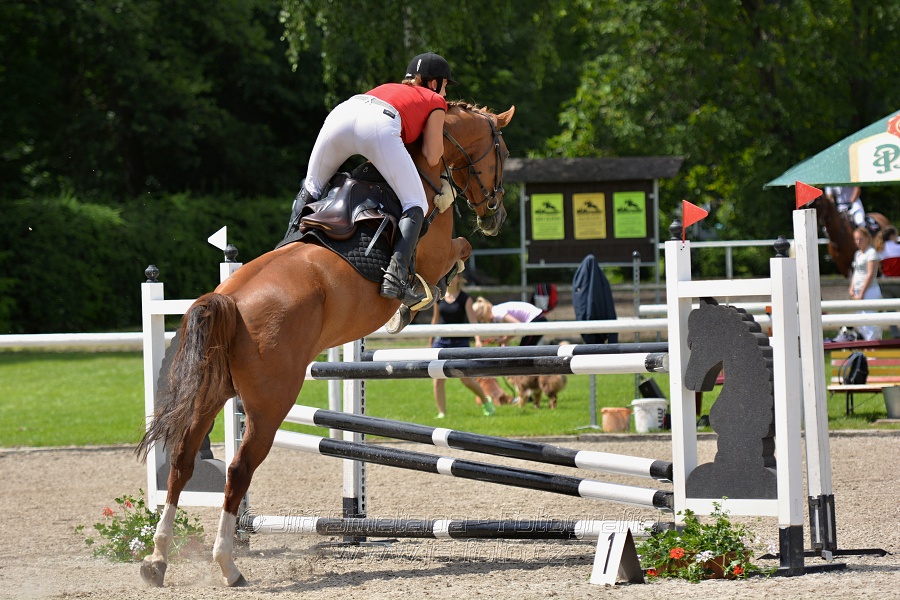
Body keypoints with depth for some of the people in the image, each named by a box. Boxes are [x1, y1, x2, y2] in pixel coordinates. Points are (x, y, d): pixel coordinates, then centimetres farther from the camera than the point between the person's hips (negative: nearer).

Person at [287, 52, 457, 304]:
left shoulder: (388, 88, 43)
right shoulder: (435, 102, 29)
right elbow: (432, 158, 21)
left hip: (341, 113, 5)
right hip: (380, 126, -5)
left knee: (311, 188, 25)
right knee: (415, 205, 4)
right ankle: (397, 276, -15)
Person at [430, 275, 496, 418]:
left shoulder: (465, 298, -6)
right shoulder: (439, 297, 4)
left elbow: (472, 320, -14)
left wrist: (478, 340, -26)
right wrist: (431, 342, 18)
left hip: (460, 342, -3)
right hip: (442, 341, 3)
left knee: (466, 379, -1)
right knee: (438, 380, -6)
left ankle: (485, 401, 25)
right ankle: (442, 413, 2)